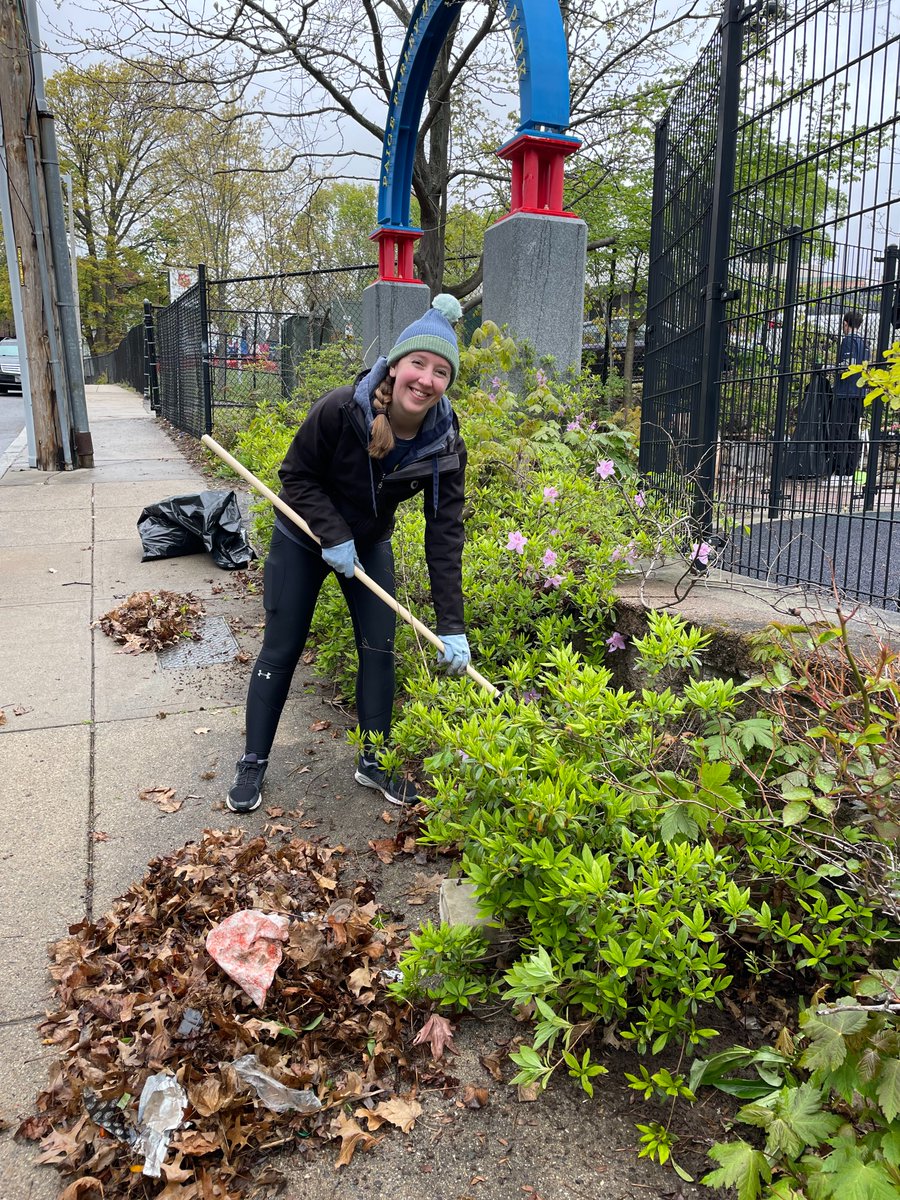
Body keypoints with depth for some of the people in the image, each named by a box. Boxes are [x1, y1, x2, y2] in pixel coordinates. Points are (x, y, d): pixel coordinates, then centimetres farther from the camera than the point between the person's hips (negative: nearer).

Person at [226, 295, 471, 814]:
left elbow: (445, 535, -22)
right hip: (305, 538, -3)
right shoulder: (340, 411, -31)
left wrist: (452, 626, -26)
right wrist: (332, 536, -27)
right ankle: (253, 762, 17)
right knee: (281, 650, 2)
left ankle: (374, 760, 19)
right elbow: (297, 476, -15)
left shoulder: (445, 444, -21)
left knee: (380, 647, 2)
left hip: (369, 543, 3)